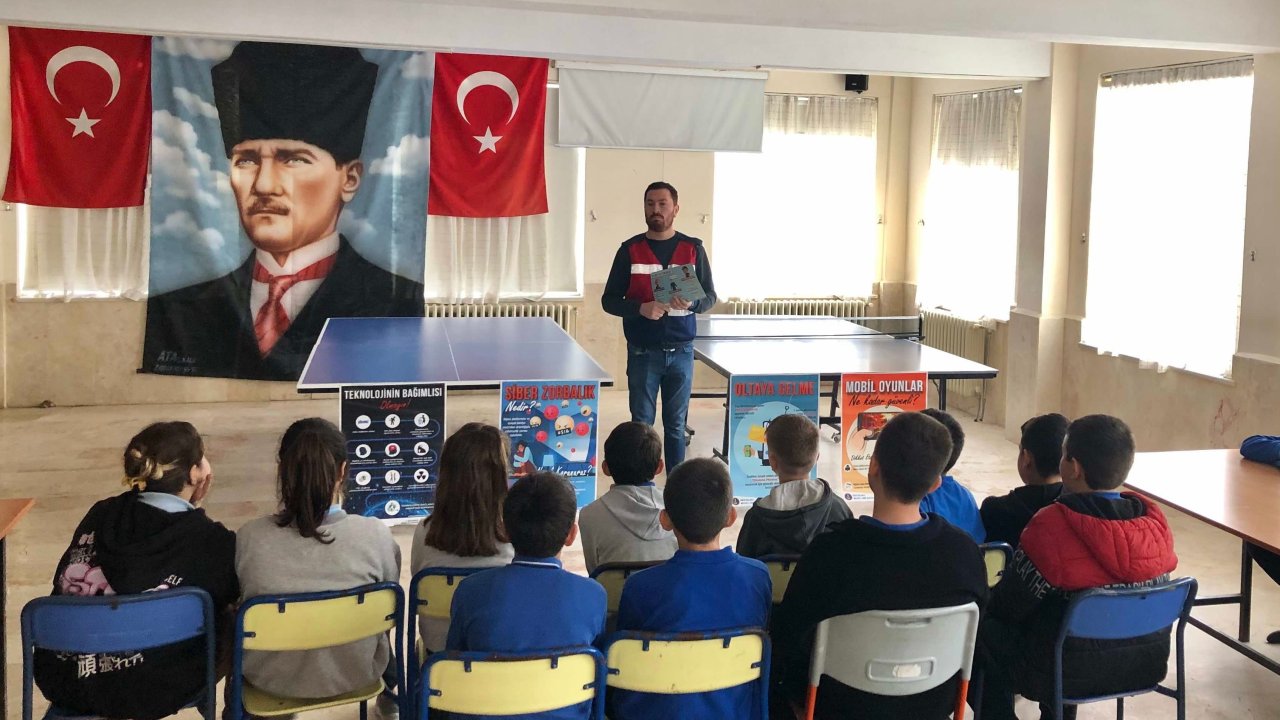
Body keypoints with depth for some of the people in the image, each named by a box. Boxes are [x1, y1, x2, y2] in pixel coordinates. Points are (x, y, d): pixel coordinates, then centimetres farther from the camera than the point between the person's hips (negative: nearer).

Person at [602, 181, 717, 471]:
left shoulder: (693, 248, 3)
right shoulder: (630, 250, 0)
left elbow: (710, 296, 5)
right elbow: (609, 300, 0)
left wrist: (691, 303, -18)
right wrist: (641, 308, -19)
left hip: (681, 351, 1)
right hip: (643, 351, -1)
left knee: (676, 425, 8)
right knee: (641, 424, 5)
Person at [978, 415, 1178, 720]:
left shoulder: (1053, 527, -23)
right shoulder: (1154, 520, -6)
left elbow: (1008, 607, -13)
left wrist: (989, 597, 10)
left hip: (1072, 674, -6)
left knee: (984, 628, 16)